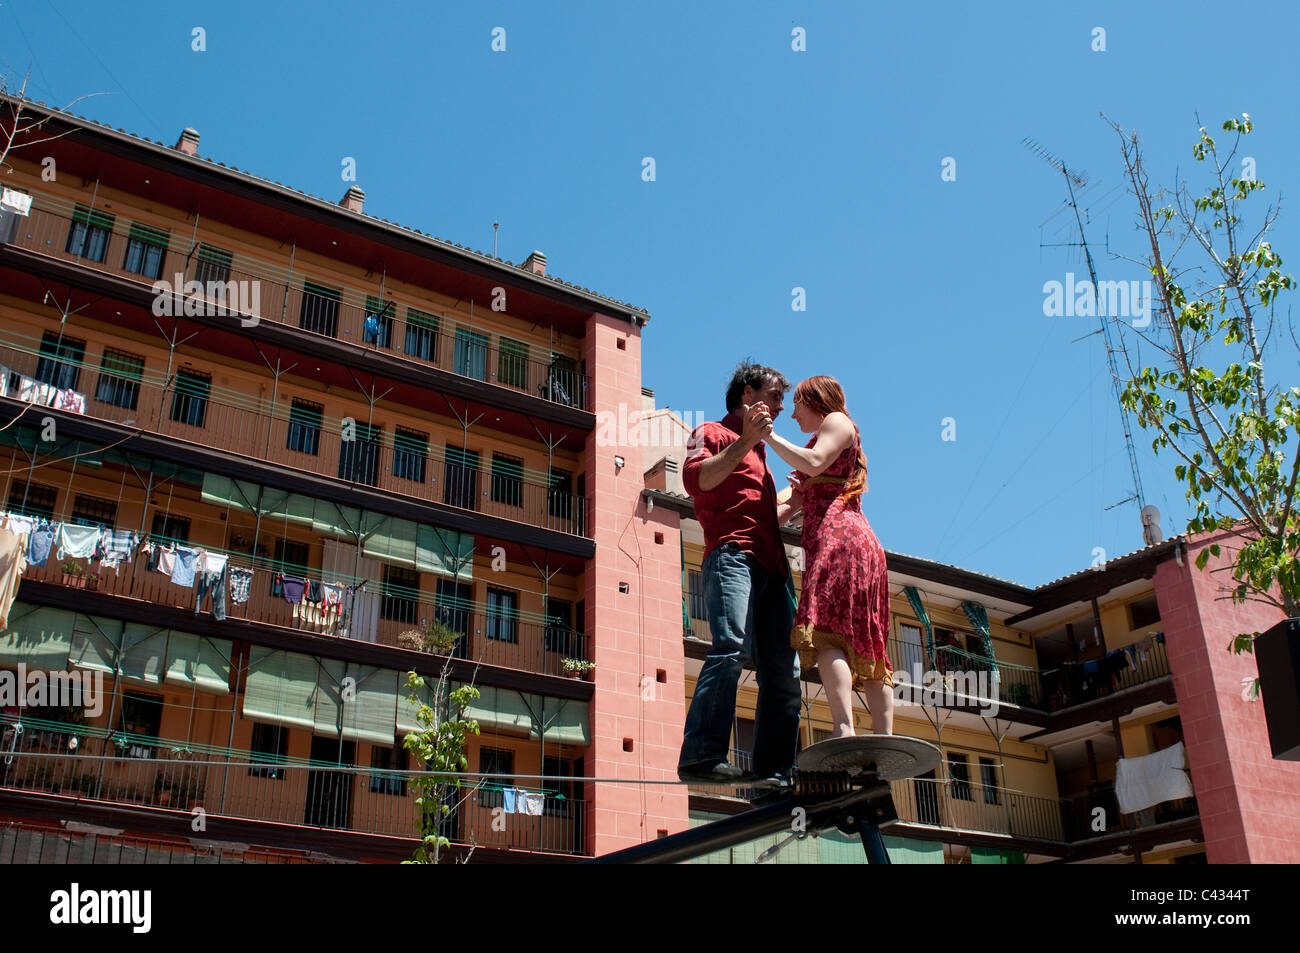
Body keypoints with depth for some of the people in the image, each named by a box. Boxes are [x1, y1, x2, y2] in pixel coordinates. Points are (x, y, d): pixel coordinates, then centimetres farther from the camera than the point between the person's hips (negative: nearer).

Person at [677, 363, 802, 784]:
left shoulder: (758, 452, 36)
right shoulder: (713, 432, 11)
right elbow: (695, 479, -10)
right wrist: (744, 441, -15)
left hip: (770, 568, 9)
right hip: (732, 556, -9)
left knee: (783, 670, -2)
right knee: (732, 646, -27)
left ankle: (776, 769, -2)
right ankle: (701, 756, -35)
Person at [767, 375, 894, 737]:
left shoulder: (837, 420, 10)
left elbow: (814, 462, -12)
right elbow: (792, 506, 29)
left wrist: (769, 435, -2)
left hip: (837, 534, -10)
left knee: (825, 629, -22)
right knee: (865, 644, -1)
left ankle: (844, 729, -35)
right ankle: (885, 740, -8)